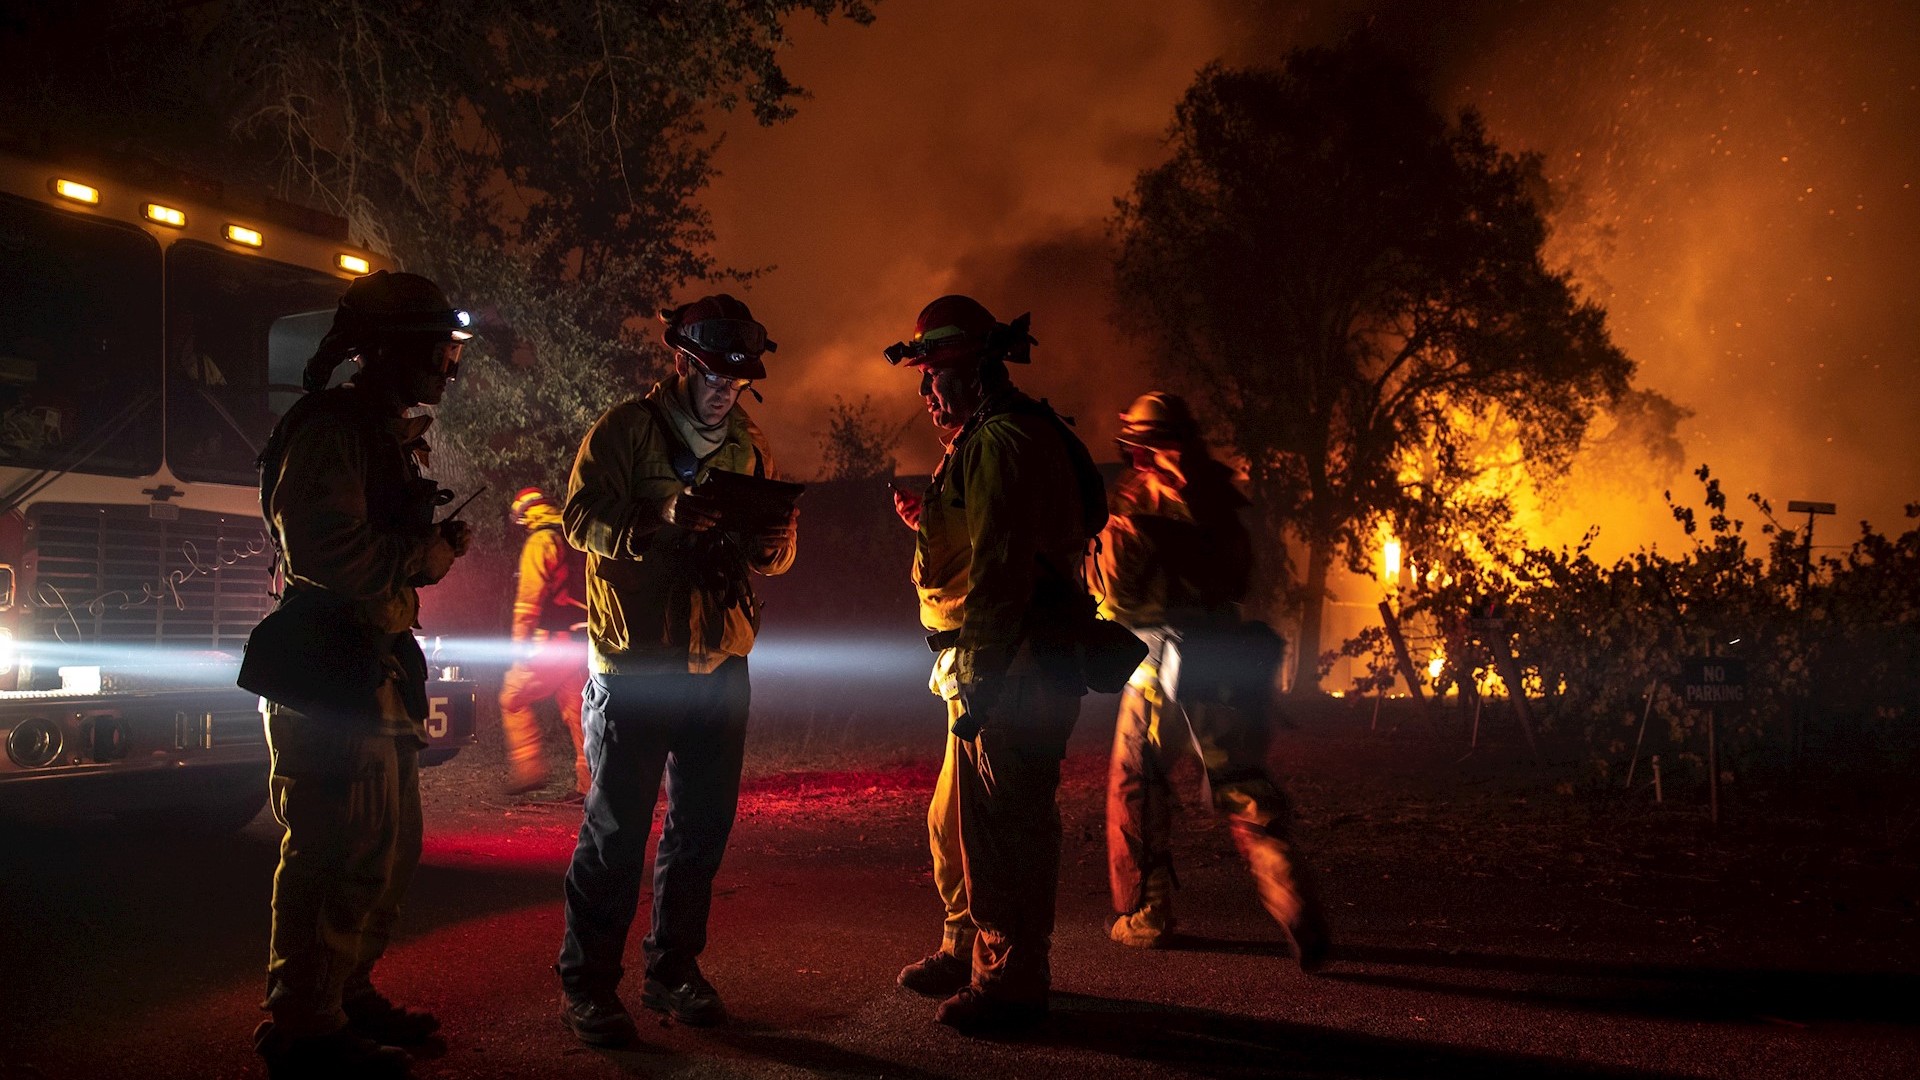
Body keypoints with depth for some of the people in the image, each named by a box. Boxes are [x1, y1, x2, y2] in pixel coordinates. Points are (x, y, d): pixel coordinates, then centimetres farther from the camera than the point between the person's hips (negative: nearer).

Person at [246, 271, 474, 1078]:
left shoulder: (392, 434, 19)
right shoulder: (331, 427, -13)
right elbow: (321, 549, -25)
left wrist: (433, 547, 10)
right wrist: (419, 559, -14)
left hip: (376, 669, 11)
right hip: (326, 674, -11)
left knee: (391, 845, 16)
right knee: (339, 851, -7)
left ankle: (347, 993, 28)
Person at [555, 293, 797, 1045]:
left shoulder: (749, 444, 12)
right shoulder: (625, 430, -4)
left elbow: (777, 540, 13)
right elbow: (581, 517, -13)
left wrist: (774, 545, -11)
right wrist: (659, 520, -30)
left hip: (720, 659, 5)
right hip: (634, 659, -5)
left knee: (703, 822, 11)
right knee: (616, 825, -1)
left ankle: (673, 971, 25)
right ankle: (587, 984, 10)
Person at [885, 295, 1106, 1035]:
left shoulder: (1000, 443, -15)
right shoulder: (993, 439, 21)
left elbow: (998, 568, -23)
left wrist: (977, 675, -23)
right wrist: (930, 523, 20)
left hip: (1013, 667, -12)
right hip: (1003, 664, 12)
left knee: (1001, 825, -5)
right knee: (956, 819, 19)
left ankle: (1010, 983, 5)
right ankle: (969, 953, 33)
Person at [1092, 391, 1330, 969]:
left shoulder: (1137, 500, -7)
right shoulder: (1217, 493, 9)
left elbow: (1116, 593, -5)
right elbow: (1241, 571, 15)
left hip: (1164, 651, -4)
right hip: (1228, 651, 4)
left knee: (1136, 783, 14)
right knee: (1244, 787, 6)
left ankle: (1143, 913, 17)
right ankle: (1296, 908, -11)